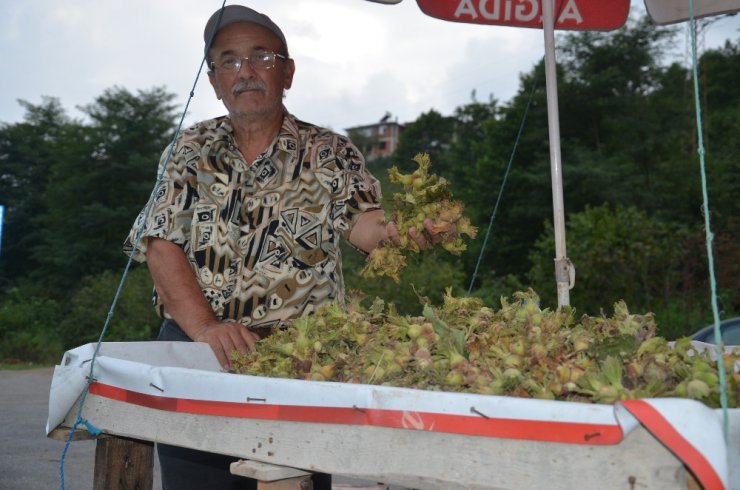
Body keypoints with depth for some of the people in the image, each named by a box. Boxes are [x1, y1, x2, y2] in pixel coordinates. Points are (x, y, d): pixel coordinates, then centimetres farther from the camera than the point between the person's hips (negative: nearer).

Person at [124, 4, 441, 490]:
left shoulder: (329, 153, 5)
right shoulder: (191, 149, 10)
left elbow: (364, 224, -9)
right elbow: (160, 245, 0)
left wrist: (404, 227, -33)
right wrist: (205, 326, -16)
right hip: (194, 348, 2)